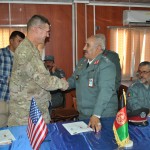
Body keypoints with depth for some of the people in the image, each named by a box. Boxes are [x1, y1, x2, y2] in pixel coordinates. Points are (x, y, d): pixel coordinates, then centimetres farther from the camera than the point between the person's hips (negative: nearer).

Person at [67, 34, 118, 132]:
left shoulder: (106, 65, -18)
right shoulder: (82, 62, 6)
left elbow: (105, 91, -28)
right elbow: (74, 80, 18)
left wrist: (96, 115, -35)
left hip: (103, 115, -6)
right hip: (83, 114, 7)